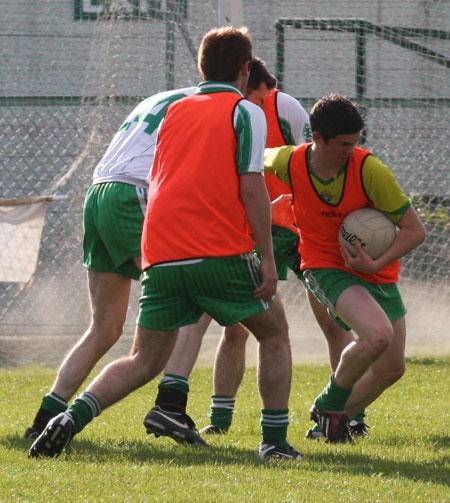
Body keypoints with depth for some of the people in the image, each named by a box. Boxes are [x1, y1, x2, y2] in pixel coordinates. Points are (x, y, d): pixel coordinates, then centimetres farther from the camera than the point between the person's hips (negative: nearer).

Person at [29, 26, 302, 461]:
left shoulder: (175, 111, 19)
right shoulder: (245, 111, 3)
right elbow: (251, 186, -6)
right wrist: (266, 255, -5)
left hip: (160, 258, 4)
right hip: (221, 253, -4)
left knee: (144, 361, 10)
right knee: (274, 334, 16)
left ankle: (73, 416, -12)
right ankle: (274, 440, 9)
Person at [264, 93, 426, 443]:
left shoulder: (370, 170, -20)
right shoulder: (289, 163, -16)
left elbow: (415, 230, -15)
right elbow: (263, 158, 12)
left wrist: (376, 264, -25)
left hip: (378, 275, 3)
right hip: (327, 268, -3)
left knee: (391, 368, 7)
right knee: (378, 335, -29)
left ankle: (338, 417, 31)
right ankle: (329, 404, -7)